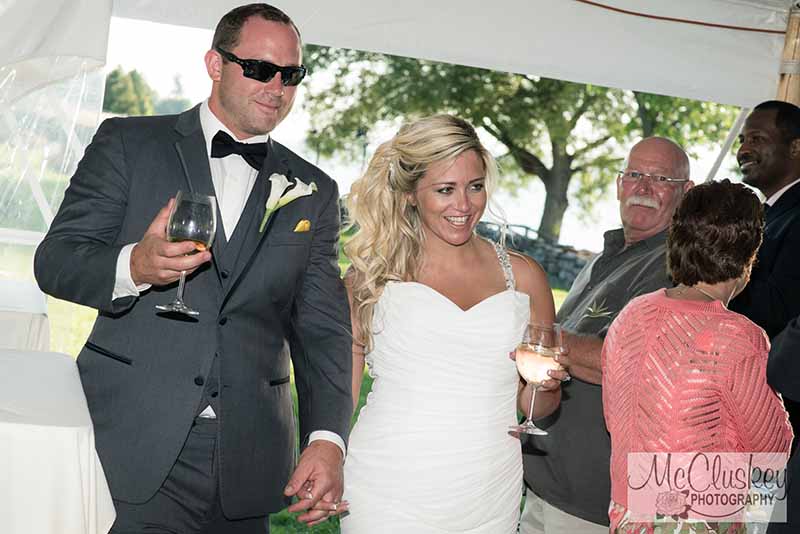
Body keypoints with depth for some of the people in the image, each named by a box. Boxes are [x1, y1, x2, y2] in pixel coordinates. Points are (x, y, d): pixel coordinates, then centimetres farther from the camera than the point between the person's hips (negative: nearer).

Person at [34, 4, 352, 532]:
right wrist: (134, 266, -23)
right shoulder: (130, 144, 4)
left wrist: (326, 438, -10)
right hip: (137, 445, -2)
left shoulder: (314, 192, 12)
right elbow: (55, 259, -1)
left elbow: (323, 328, 6)